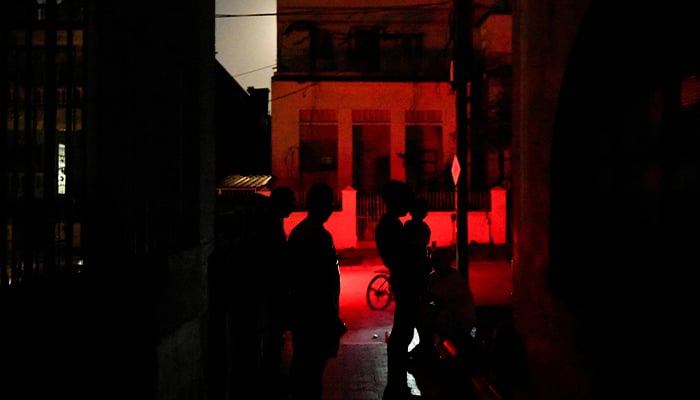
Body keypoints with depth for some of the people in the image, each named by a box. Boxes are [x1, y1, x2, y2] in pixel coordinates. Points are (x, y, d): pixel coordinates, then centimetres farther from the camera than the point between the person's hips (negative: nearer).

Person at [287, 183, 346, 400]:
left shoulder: (297, 231, 9)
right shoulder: (320, 235, -19)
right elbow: (326, 280, -21)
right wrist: (333, 319, -16)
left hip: (301, 309, 9)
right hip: (318, 313, -9)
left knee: (302, 361, 18)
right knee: (314, 365, -1)